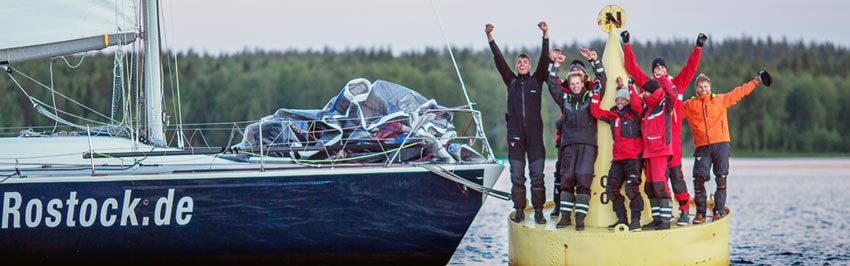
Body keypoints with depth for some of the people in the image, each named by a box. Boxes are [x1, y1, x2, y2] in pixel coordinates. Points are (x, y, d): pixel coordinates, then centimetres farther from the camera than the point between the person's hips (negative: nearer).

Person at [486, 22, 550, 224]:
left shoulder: (537, 80, 9)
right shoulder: (511, 82, 12)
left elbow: (544, 60, -2)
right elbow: (499, 61, 6)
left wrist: (545, 35, -14)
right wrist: (489, 37, -3)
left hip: (534, 133, -1)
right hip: (515, 134, 2)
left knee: (537, 175, -4)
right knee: (517, 176, 1)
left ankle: (538, 211, -2)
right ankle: (519, 211, 6)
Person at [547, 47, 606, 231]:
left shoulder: (591, 96, 10)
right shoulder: (564, 98, 14)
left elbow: (601, 79, 7)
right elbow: (552, 84, 12)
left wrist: (594, 61, -2)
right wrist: (556, 65, 5)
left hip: (588, 144, -2)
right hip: (569, 144, 2)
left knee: (583, 179, -10)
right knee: (567, 179, 1)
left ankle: (580, 218, -9)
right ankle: (565, 216, 7)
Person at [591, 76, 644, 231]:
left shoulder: (634, 114, -1)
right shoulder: (613, 116, 14)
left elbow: (636, 104, -21)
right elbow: (595, 111, 15)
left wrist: (629, 87, -12)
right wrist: (596, 93, 9)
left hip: (634, 157, -7)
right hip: (618, 159, 7)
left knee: (632, 188, -18)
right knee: (612, 189, 3)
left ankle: (635, 220, -12)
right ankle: (621, 219, 12)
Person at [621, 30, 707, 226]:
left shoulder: (676, 84, 12)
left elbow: (690, 68, 10)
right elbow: (632, 67, 15)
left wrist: (698, 48, 6)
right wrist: (627, 44, 14)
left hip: (672, 135, -1)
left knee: (675, 172, -6)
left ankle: (684, 209, -2)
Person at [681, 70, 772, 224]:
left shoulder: (721, 100, 13)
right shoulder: (689, 105, 12)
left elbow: (740, 92, 16)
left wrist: (756, 81, 16)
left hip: (721, 144, 0)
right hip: (702, 147, 0)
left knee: (721, 178, -3)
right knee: (699, 177, -11)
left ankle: (719, 210, 4)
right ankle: (700, 212, -3)